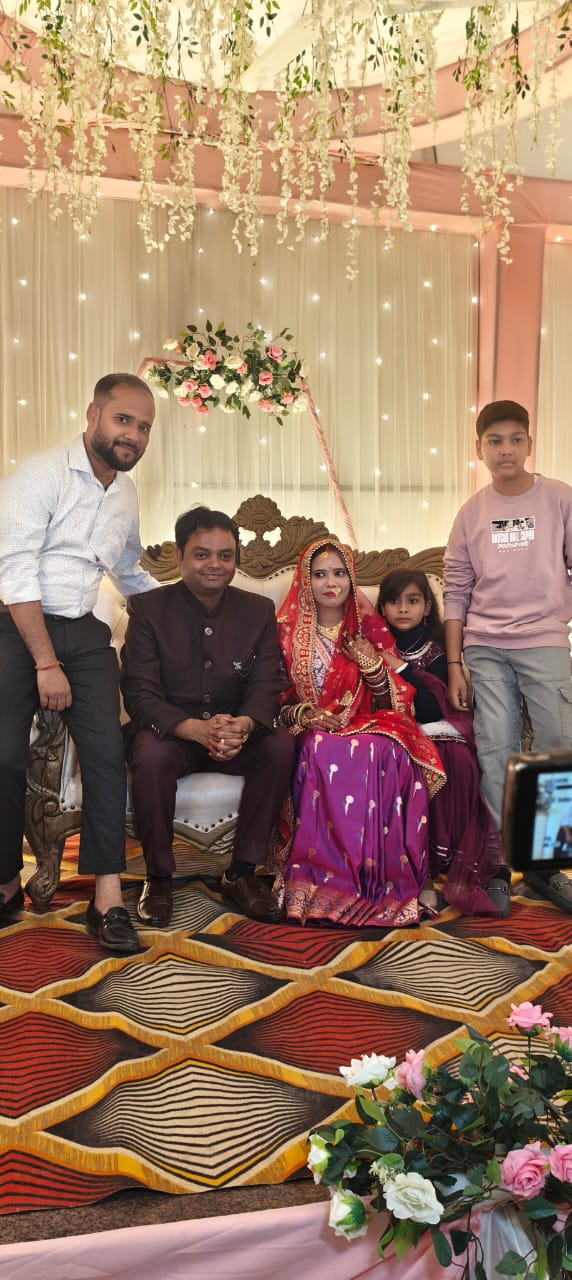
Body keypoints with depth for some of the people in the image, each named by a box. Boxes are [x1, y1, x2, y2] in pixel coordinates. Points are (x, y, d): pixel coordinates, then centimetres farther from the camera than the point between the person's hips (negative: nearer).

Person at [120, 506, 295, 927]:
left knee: (280, 747, -27)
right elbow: (140, 694, -13)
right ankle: (159, 876, -12)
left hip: (237, 734, 2)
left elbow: (265, 688, -5)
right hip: (171, 731, -2)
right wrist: (198, 729, -33)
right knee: (151, 755, -35)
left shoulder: (259, 610, 3)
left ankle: (243, 871, -11)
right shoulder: (148, 608, -5)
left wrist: (242, 725, -31)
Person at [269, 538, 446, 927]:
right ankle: (327, 877, -32)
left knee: (383, 752, -36)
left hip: (367, 726, 1)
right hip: (312, 731, -1)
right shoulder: (288, 632, 10)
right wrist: (304, 714, -13)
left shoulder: (369, 628, 12)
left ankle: (382, 879, -29)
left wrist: (372, 666, -10)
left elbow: (389, 703, 8)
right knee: (325, 753, -38)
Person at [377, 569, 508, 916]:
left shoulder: (440, 647, 3)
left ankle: (469, 871, -29)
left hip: (436, 733, 1)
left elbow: (429, 710, -10)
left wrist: (399, 667, -14)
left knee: (459, 759, -33)